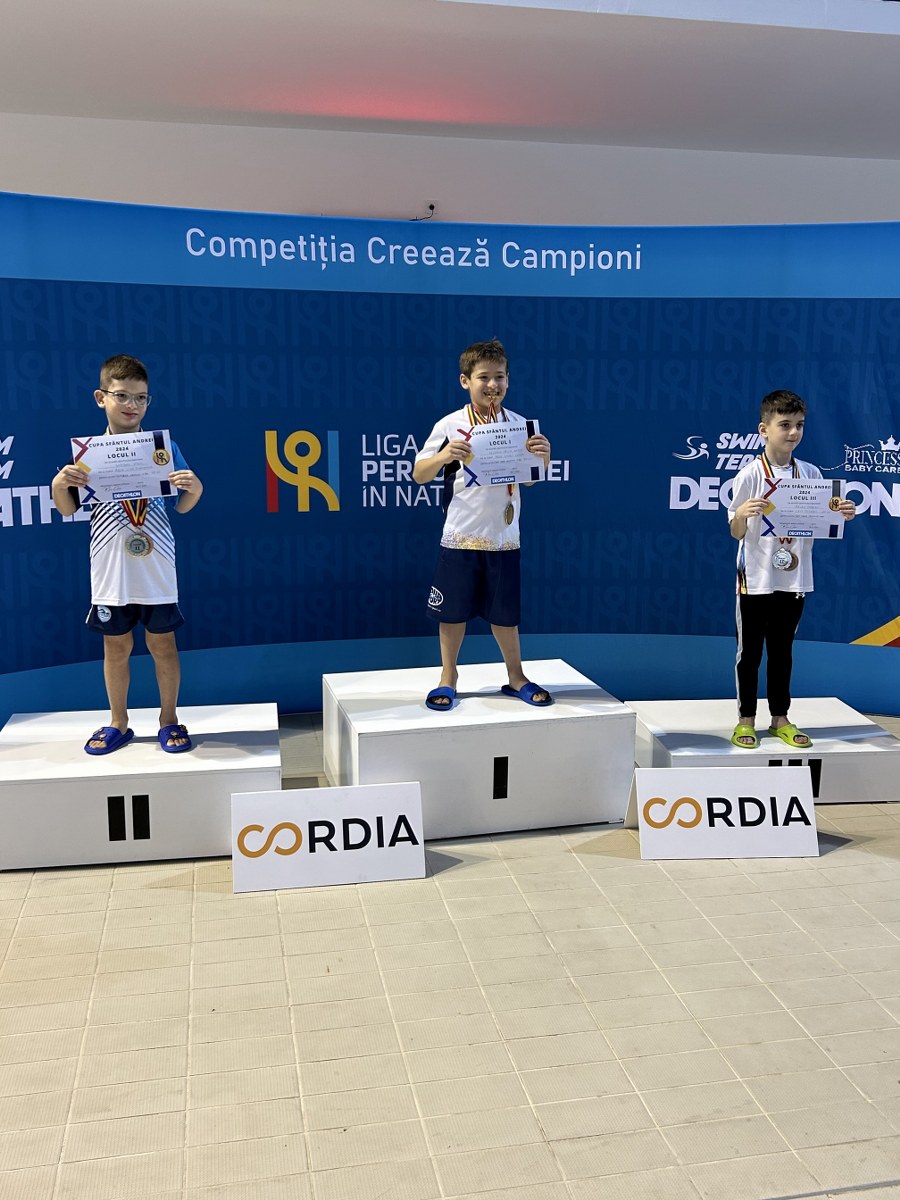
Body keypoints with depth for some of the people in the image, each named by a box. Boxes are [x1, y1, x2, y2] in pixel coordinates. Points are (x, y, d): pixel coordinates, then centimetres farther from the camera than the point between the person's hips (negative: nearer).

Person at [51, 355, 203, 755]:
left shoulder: (164, 447, -2)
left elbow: (182, 506, 4)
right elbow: (68, 510, 5)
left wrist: (195, 488, -16)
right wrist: (59, 486, -14)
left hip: (157, 571, 0)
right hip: (110, 572, 1)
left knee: (162, 644, 9)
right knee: (116, 647, 12)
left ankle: (169, 719, 24)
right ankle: (118, 723, 27)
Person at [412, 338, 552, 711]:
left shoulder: (519, 424, 3)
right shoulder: (450, 425, -5)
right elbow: (419, 475, -2)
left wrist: (542, 457, -9)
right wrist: (443, 456, -21)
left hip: (503, 537, 2)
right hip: (460, 536, -2)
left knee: (505, 611, 11)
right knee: (453, 610, 8)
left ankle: (515, 676, 28)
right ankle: (448, 677, 25)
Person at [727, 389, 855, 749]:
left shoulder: (811, 474, 3)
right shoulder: (750, 475, -9)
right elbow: (736, 533, -8)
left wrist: (841, 515, -12)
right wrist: (742, 513, -29)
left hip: (794, 579, 4)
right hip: (756, 579, -4)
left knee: (782, 651, 15)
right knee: (750, 651, 7)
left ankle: (780, 719, 26)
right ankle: (746, 720, 19)